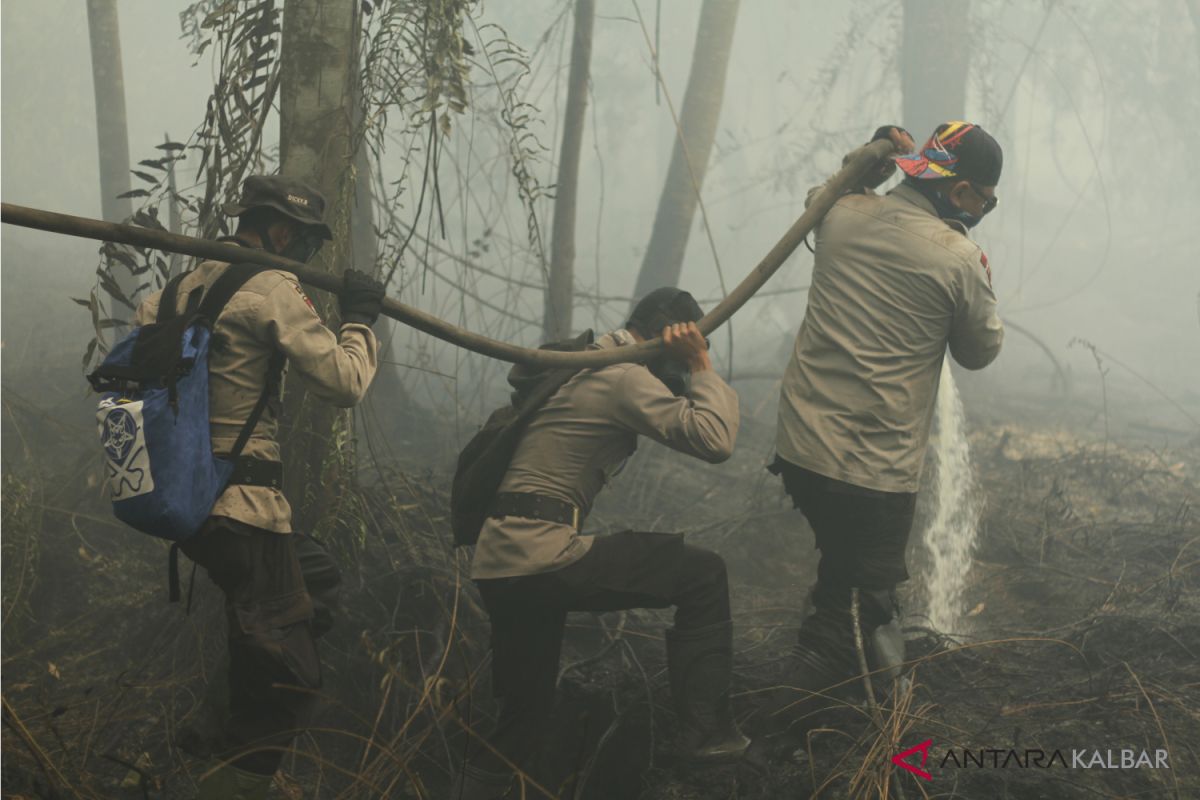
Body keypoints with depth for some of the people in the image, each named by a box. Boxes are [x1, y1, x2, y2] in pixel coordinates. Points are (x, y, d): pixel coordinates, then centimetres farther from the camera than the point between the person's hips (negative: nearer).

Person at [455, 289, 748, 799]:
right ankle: (705, 729, 0)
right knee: (701, 575, -2)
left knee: (524, 709, 19)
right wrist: (701, 366, -3)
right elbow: (714, 439, -16)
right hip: (540, 557, -9)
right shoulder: (625, 376, -8)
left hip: (498, 564, 9)